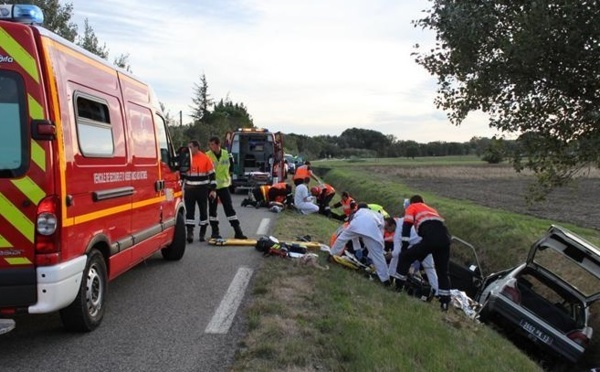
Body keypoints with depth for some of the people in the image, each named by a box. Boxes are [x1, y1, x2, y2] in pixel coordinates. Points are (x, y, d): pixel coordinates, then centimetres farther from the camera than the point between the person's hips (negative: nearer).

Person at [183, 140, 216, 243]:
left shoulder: (206, 158, -7)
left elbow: (212, 174, -4)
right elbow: (182, 173, 13)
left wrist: (213, 189, -8)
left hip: (202, 189, -3)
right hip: (189, 189, 3)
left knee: (203, 211, 6)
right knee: (189, 211, -3)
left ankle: (202, 233, 18)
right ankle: (190, 233, -3)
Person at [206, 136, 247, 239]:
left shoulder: (227, 154, -2)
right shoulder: (207, 156, -9)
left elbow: (230, 168, 15)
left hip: (223, 185, 2)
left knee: (229, 208, 1)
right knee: (212, 209, 4)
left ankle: (238, 232, 3)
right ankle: (215, 232, 16)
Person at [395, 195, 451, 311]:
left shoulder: (411, 207, 22)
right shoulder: (432, 209, 40)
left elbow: (407, 226, 6)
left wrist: (404, 247, 3)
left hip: (431, 238, -6)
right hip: (445, 237, 6)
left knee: (405, 257, 11)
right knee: (442, 271, 19)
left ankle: (398, 287, 10)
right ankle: (445, 302, 18)